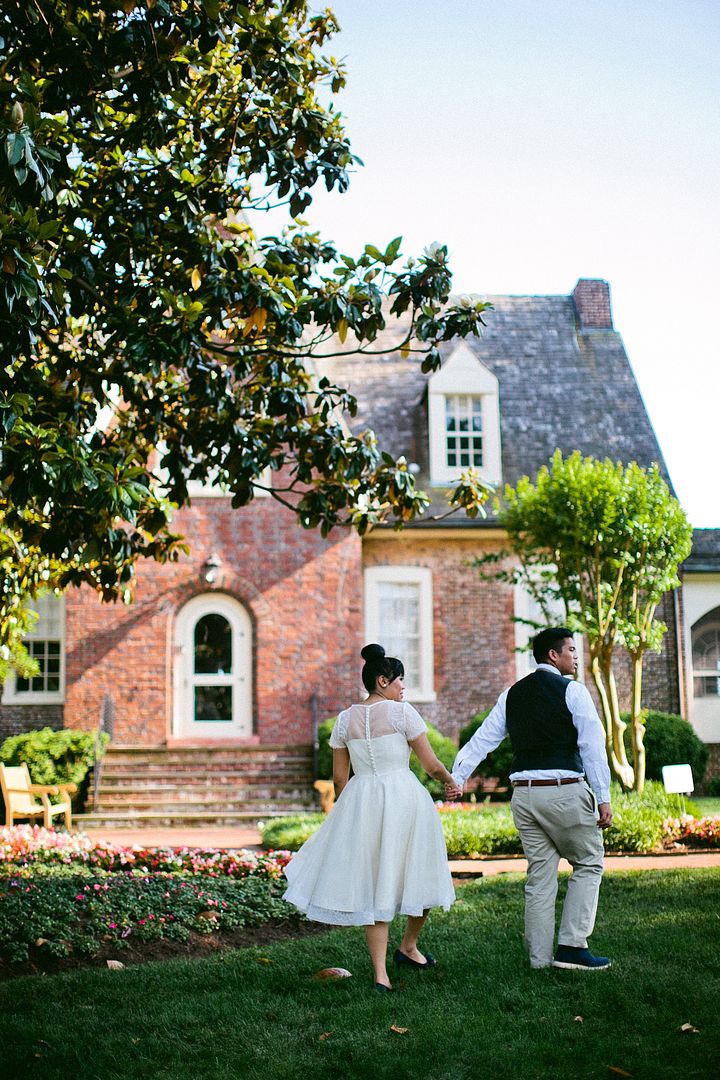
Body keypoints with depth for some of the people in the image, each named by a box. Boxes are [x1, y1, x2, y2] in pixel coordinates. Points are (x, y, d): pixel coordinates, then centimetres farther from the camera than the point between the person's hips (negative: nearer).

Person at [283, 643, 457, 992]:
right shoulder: (401, 712, -6)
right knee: (418, 877, 17)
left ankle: (380, 974, 2)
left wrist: (347, 814, 23)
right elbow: (430, 763, -4)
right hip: (404, 797, -4)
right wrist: (449, 781, 16)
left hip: (360, 801, 4)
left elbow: (339, 776, 10)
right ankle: (408, 948, 33)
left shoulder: (345, 719, 7)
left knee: (374, 885, 7)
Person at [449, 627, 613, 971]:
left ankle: (539, 957, 13)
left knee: (539, 875, 12)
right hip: (565, 792, -6)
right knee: (588, 865, 9)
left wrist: (457, 777, 7)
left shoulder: (511, 694, 13)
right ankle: (571, 946, 1)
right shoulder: (571, 691, -4)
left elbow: (482, 739, 8)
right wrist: (603, 798, -8)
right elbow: (592, 746, -9)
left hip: (523, 794, 6)